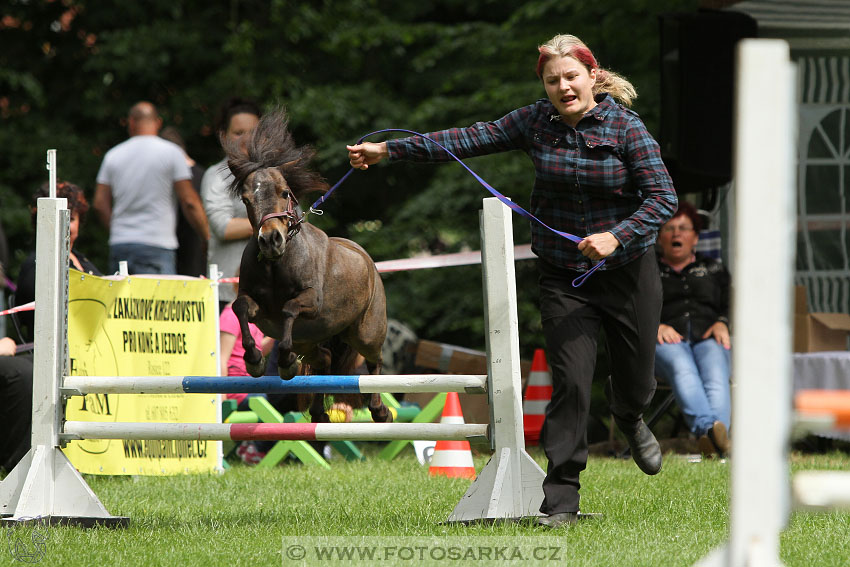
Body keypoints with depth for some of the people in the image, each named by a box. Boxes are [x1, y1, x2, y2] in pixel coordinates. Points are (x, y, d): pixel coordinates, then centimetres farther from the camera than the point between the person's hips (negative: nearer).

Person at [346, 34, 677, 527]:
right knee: (571, 380, -12)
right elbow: (472, 140, -2)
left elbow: (663, 198, -17)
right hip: (564, 277, 1)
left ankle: (631, 422, 53)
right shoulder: (536, 121, -2)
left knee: (636, 380, 13)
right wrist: (389, 151, -5)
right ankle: (561, 499, -5)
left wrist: (617, 236, -32)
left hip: (628, 270, -1)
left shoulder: (626, 127, -13)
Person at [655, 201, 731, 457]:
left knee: (715, 372, -38)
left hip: (708, 339, 2)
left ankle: (718, 433, -66)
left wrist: (722, 323, 0)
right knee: (682, 369, -41)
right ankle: (707, 427, -69)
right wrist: (655, 326, -5)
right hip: (668, 341, -2)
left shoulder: (713, 269, 34)